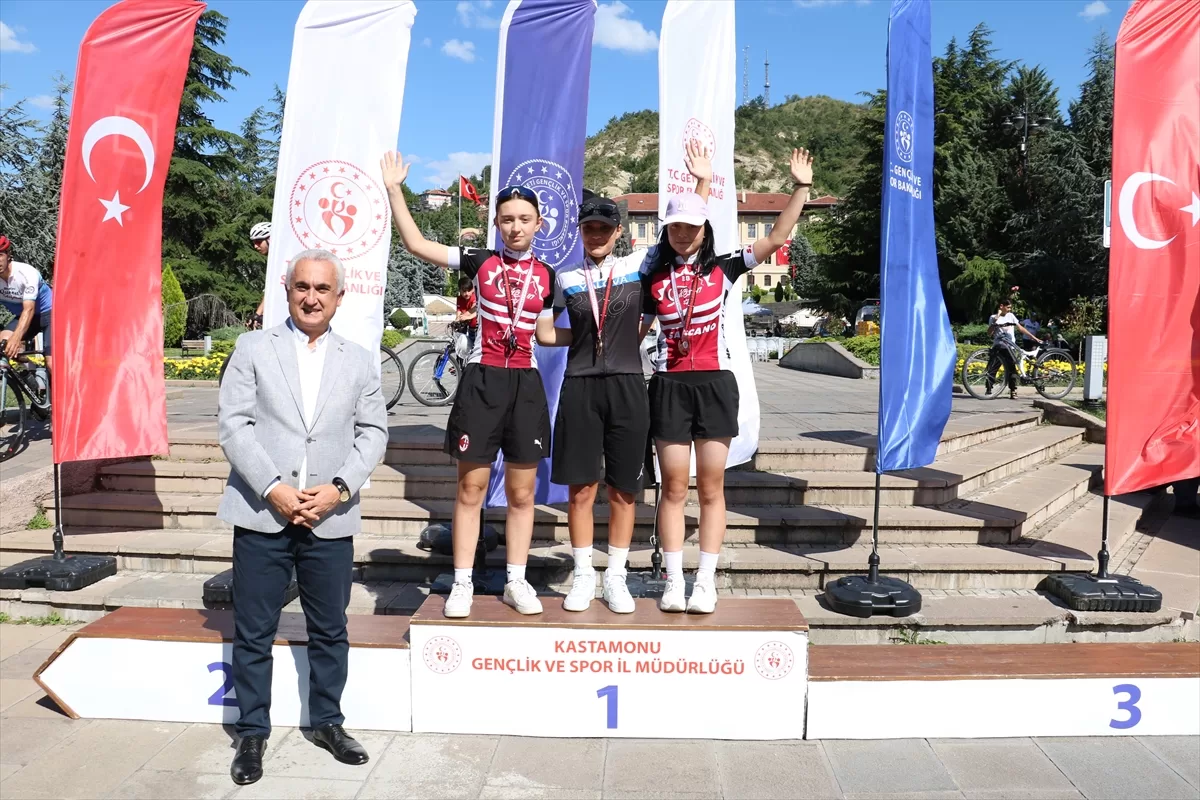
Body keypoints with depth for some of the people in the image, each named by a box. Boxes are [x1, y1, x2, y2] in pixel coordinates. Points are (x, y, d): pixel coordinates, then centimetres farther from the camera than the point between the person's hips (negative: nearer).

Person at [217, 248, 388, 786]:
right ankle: (253, 731, 23)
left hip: (330, 518, 2)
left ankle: (327, 722, 29)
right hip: (262, 514, -1)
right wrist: (273, 489, -13)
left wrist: (339, 488, -10)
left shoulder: (359, 361, 10)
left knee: (330, 629, 12)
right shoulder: (253, 348, 4)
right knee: (253, 632, 7)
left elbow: (373, 432, 5)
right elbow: (233, 423, -3)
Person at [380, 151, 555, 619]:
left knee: (522, 493, 7)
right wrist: (394, 189, -1)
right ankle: (462, 584, 12)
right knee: (470, 488, 3)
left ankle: (516, 582, 19)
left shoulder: (546, 276, 8)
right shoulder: (480, 262, 2)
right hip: (482, 381, -2)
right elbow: (417, 245, 0)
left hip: (526, 385, 2)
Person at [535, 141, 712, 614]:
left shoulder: (638, 267, 6)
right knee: (581, 490, 3)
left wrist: (703, 181, -1)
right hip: (581, 388, 0)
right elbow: (543, 334, 10)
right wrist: (589, 338, 2)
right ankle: (583, 577, 17)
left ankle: (615, 579, 17)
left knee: (623, 491, 5)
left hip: (627, 388, 0)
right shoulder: (566, 279, 7)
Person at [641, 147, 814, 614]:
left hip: (714, 383, -1)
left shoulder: (723, 269, 4)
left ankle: (706, 582, 10)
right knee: (674, 488, 3)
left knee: (711, 488, 3)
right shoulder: (654, 279, 9)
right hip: (670, 386, 1)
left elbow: (777, 237, -2)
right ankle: (674, 582, 10)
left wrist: (802, 186, -9)